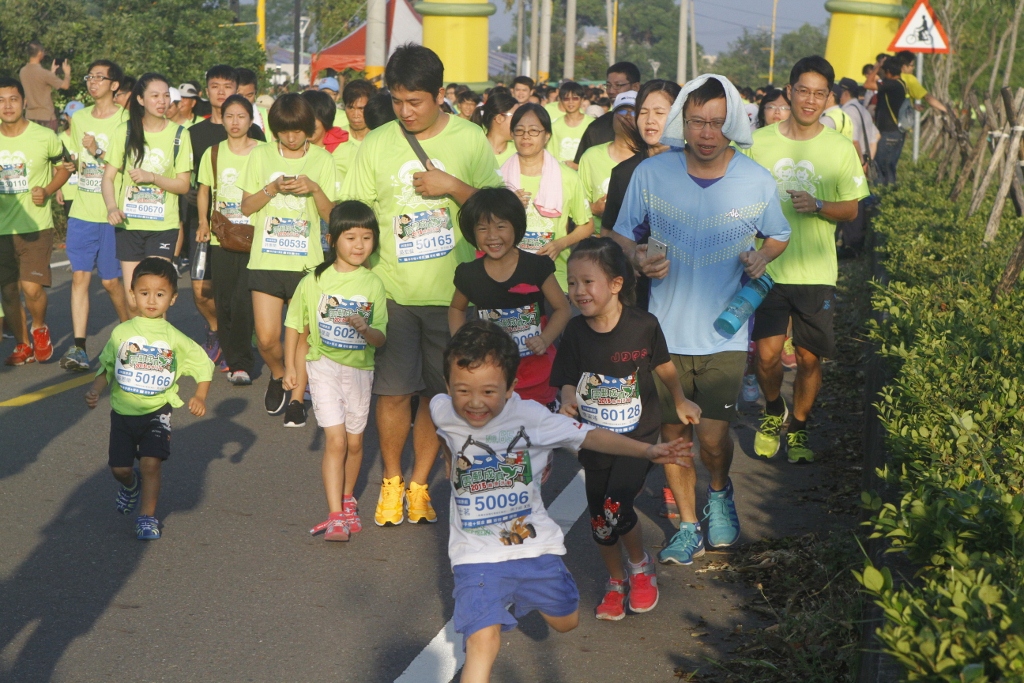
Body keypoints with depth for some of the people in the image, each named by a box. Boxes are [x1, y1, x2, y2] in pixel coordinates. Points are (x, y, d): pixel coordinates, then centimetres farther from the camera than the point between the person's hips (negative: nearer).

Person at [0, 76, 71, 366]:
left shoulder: (45, 137, -6)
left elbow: (64, 167, 9)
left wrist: (48, 190, -8)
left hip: (36, 226, -3)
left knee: (32, 288, -15)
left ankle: (40, 328, 16)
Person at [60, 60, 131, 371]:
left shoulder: (125, 121, -6)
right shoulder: (79, 119, 11)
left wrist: (98, 152, -21)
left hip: (112, 215, -4)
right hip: (81, 213, 4)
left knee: (111, 280, 2)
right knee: (79, 276, -4)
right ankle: (78, 347, -5)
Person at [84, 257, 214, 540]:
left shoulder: (175, 339, -3)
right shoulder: (122, 333, 0)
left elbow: (204, 365, 3)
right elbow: (106, 367, 5)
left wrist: (199, 397, -10)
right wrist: (95, 390, -11)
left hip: (157, 412, -2)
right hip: (122, 411, 2)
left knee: (151, 462, -16)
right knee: (119, 467, 5)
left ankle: (147, 517, -1)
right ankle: (130, 485, 42)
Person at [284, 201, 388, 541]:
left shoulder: (373, 284, -3)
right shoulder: (314, 281, -5)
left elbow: (380, 340, -6)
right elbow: (295, 325, 6)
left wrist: (365, 329, -27)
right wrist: (290, 366, 5)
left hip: (360, 369, 2)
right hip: (324, 365, -2)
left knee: (354, 441, 13)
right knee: (335, 439, -11)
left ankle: (347, 499, 37)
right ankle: (335, 516, -9)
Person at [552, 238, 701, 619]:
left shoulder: (643, 326, -15)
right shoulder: (576, 333, -11)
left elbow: (663, 365, 3)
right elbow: (567, 382, -6)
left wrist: (681, 403, 18)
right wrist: (569, 400, -30)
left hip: (638, 436, -3)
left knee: (616, 509, -17)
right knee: (599, 519, 12)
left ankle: (641, 565, 13)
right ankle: (615, 582, 37)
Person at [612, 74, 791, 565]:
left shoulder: (757, 183, -5)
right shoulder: (651, 174, -6)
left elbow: (778, 237, 12)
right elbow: (622, 233, 6)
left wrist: (762, 258, -9)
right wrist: (637, 258, -15)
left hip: (725, 335, -1)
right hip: (666, 330, 1)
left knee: (713, 438, -6)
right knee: (673, 432, 8)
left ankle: (720, 493, 29)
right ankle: (689, 526, 28)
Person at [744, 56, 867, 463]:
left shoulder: (840, 149, -1)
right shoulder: (760, 142, 1)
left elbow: (851, 209, 4)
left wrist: (818, 206, -16)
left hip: (816, 272, 0)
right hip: (768, 267, 0)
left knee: (808, 358, 5)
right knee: (767, 354, -8)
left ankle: (797, 429, 28)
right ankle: (773, 412, 23)